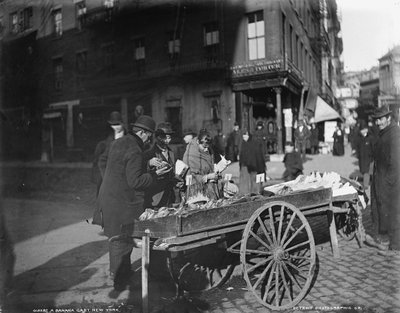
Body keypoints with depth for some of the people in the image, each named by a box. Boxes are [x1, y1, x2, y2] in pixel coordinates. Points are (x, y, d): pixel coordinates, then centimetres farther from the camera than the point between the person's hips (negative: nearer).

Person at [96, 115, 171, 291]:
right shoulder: (134, 151, -20)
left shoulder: (117, 143, 10)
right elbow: (135, 181, -22)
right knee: (123, 241, 2)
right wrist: (155, 175, -12)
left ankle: (115, 272, 38)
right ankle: (120, 282, 14)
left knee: (116, 238, 22)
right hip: (124, 203, -10)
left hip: (108, 197, 10)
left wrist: (147, 163, 17)